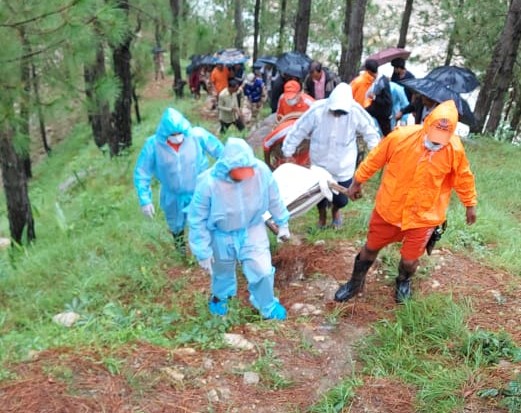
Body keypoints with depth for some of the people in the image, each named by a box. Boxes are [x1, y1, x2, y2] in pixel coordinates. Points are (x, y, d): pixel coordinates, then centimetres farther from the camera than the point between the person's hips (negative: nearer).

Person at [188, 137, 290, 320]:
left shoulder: (261, 171, -28)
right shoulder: (208, 183, -34)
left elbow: (274, 199, -7)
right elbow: (197, 220, -21)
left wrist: (282, 224, 6)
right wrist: (203, 253, -14)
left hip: (252, 230, 1)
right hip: (221, 236, -1)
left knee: (262, 271, 5)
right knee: (222, 270, 25)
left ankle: (267, 305, 37)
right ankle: (220, 295, 60)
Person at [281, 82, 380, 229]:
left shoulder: (355, 111, -20)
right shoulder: (317, 110, -22)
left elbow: (369, 130, -3)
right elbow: (299, 130, -11)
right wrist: (288, 152, -5)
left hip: (343, 166, 0)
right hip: (320, 163, 0)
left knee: (341, 199, 9)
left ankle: (335, 210, 48)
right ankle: (322, 213, 52)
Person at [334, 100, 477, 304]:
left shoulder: (455, 149, -17)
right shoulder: (401, 136, -20)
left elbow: (464, 178, 1)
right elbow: (374, 159, -6)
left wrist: (470, 204, 12)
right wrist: (357, 182, 4)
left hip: (424, 215, 0)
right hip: (389, 207, 1)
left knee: (409, 260, 5)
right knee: (371, 247, 15)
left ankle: (403, 282, 43)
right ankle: (356, 282, 41)